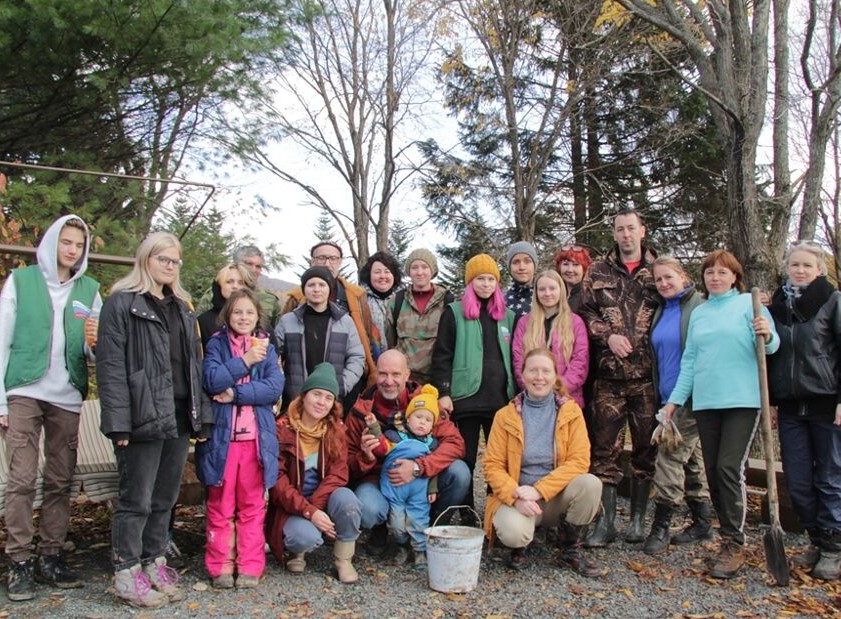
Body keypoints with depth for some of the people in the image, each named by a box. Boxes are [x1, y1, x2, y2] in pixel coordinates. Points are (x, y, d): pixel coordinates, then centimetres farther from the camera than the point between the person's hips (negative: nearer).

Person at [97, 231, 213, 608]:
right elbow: (111, 365, -11)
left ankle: (153, 563, 26)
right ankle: (127, 574, 13)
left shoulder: (182, 308, 17)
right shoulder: (121, 303, -4)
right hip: (143, 415, -7)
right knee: (137, 500, 0)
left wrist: (201, 414, 11)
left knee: (165, 498, 13)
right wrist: (119, 422, -18)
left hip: (179, 416, 7)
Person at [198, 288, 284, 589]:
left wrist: (236, 394, -14)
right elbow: (211, 380, -13)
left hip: (256, 437, 1)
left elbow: (275, 388, -6)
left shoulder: (266, 348, 8)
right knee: (221, 505, 7)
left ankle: (250, 565, 15)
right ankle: (221, 565, 16)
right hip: (221, 436, -1)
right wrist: (245, 361, -18)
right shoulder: (216, 344, 5)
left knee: (252, 505, 7)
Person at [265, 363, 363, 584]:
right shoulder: (282, 429, -10)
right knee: (307, 537, -33)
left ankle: (343, 559, -6)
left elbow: (338, 473, -5)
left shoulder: (336, 430, 1)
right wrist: (309, 512, -24)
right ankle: (296, 551, 6)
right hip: (290, 507, -3)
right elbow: (277, 480, -13)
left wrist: (315, 506, -21)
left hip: (324, 501, 3)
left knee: (347, 499, -30)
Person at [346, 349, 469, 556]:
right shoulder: (361, 411, -8)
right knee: (368, 510, -35)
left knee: (459, 472, -24)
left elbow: (455, 442, -16)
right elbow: (347, 463, -1)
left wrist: (418, 467, -29)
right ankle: (380, 530, 5)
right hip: (376, 479, -1)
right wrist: (365, 457, -25)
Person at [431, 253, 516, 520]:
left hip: (501, 398, 3)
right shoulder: (455, 312, 5)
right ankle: (466, 515, 13)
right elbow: (442, 355, 0)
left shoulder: (507, 315, 15)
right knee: (465, 458, 3)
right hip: (466, 397, -3)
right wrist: (443, 393, -8)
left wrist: (517, 393, 11)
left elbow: (513, 357, 18)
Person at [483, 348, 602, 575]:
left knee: (590, 483, -28)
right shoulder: (506, 415, 0)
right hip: (516, 498, -1)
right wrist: (516, 496, -21)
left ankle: (572, 549, -2)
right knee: (513, 532, -33)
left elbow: (579, 461, -9)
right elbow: (492, 465, -3)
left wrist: (539, 490, -20)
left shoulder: (571, 411, 0)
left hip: (557, 496, 2)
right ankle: (521, 546, 7)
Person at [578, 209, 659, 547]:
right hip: (609, 372, 0)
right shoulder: (598, 272, 9)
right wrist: (608, 336, -10)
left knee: (645, 447, 8)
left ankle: (638, 518, 21)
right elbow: (585, 311, 6)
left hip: (647, 373, 0)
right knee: (605, 447, 1)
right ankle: (606, 520, 10)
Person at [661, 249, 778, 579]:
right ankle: (730, 536, 19)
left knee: (730, 468, -12)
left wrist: (767, 335, -27)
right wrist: (675, 399, 11)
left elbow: (771, 345, -5)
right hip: (705, 401, 5)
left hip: (742, 400, -5)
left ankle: (734, 545, -2)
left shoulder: (749, 303, 2)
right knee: (713, 471, 6)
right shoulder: (698, 313, 17)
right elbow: (689, 359, 17)